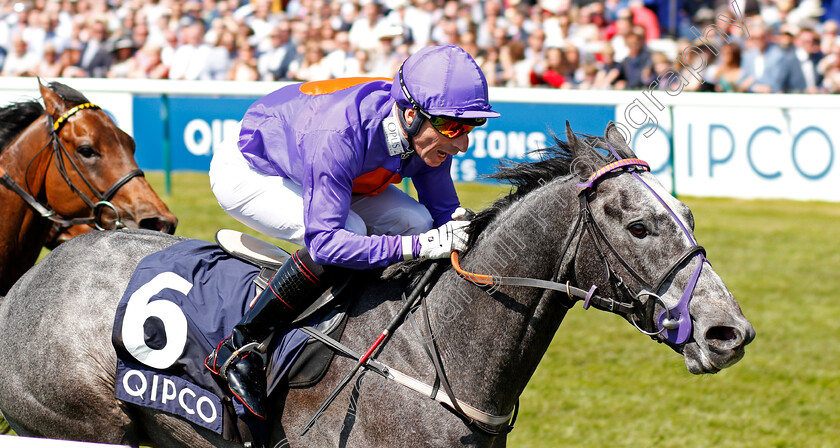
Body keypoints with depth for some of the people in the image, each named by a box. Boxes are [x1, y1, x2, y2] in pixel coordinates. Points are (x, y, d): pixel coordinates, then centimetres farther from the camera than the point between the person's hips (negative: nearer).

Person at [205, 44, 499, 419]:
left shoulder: (427, 134, -22)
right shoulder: (339, 135, -43)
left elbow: (441, 208, -9)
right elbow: (325, 241, -45)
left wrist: (458, 223, -33)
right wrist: (418, 247, -51)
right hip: (247, 172, -7)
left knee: (415, 221, -13)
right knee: (349, 231, -30)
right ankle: (236, 349, -19)